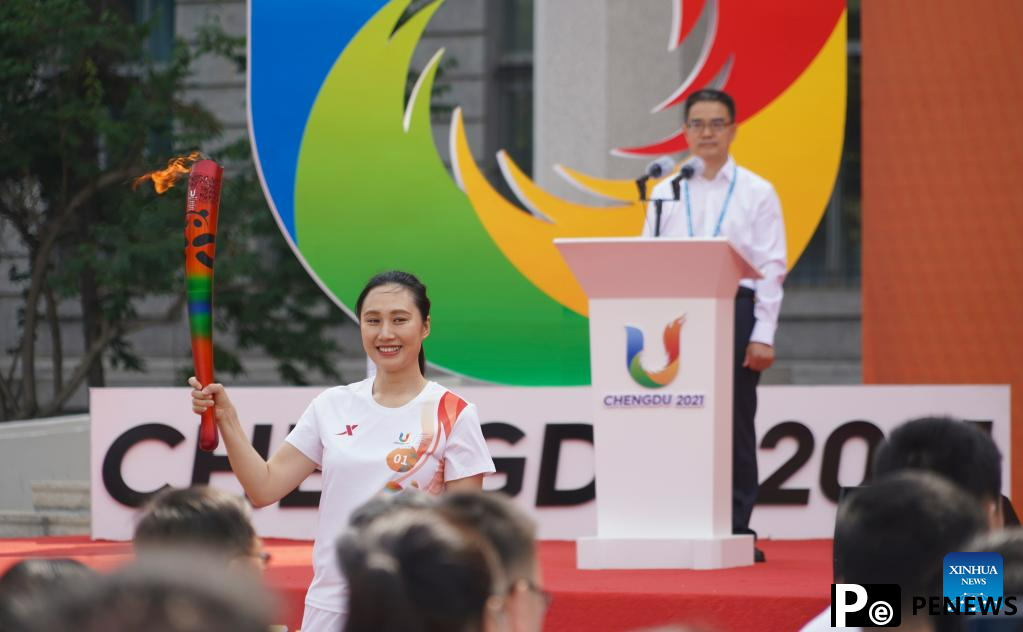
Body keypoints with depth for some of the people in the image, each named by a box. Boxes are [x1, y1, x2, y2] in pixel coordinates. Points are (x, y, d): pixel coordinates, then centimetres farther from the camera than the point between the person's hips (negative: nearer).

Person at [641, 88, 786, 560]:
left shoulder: (756, 193, 6)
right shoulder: (665, 192, 12)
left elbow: (772, 268, 1)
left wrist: (763, 336, -7)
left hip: (735, 309, -2)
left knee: (735, 423, -2)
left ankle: (736, 529, 1)